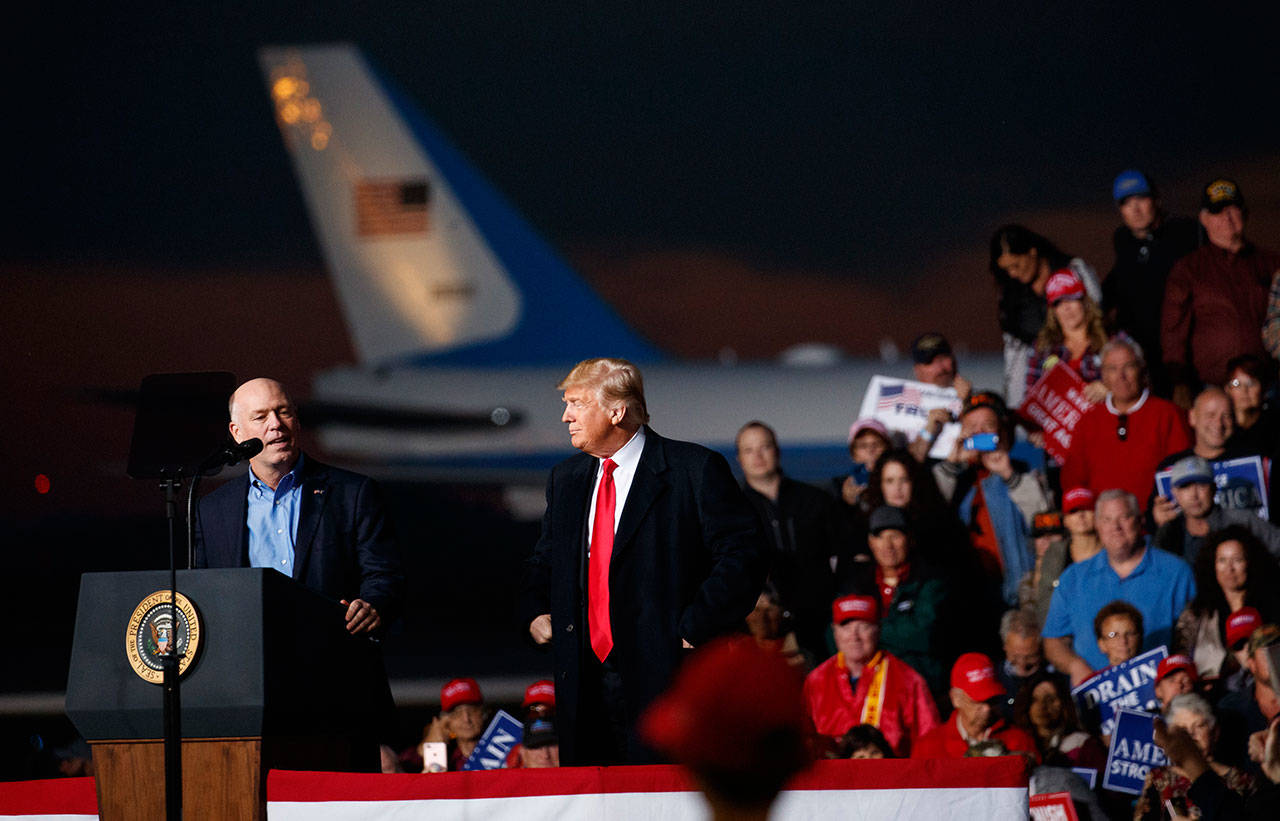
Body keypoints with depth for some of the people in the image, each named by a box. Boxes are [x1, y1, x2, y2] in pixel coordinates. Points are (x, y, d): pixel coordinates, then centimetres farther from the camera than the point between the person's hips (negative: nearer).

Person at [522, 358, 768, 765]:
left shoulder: (694, 469, -3)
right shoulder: (566, 479, 18)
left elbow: (744, 555, -8)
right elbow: (543, 563, 31)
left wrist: (693, 631, -13)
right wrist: (536, 612, 10)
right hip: (586, 682, 6)